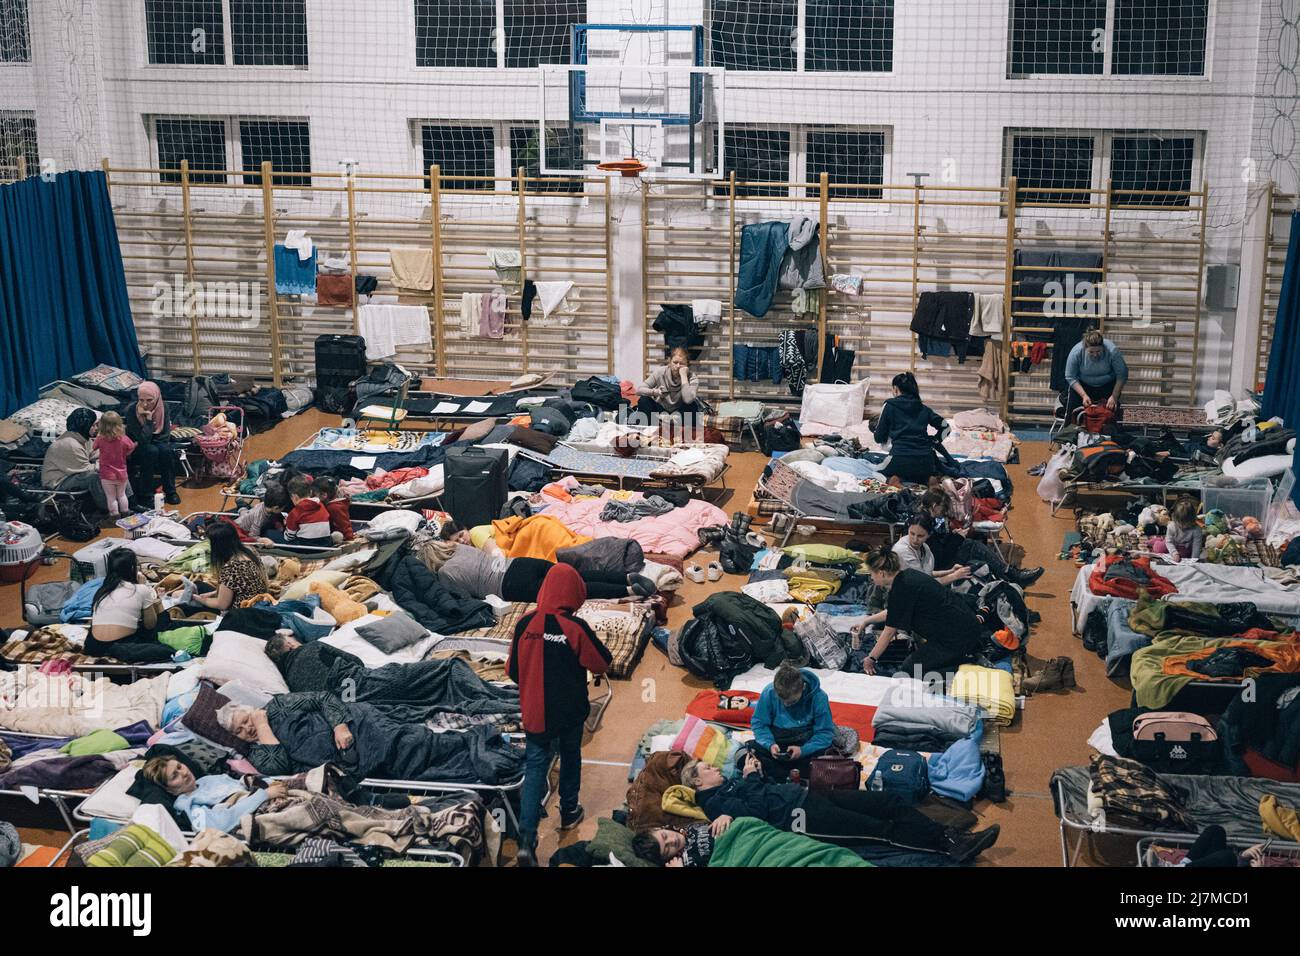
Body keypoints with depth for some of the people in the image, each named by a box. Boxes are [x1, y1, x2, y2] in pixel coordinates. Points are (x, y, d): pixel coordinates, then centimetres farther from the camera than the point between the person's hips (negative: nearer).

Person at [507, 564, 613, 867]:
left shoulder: (526, 625, -10)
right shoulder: (576, 627, -19)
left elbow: (513, 670, -1)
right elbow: (603, 663, -8)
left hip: (534, 712, 2)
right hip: (570, 712, -1)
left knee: (535, 766, 5)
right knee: (570, 758, 23)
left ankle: (527, 839, -7)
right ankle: (569, 813, 41)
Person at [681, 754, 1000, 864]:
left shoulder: (731, 782, 24)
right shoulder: (715, 802, -2)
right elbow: (756, 812, -16)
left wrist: (754, 771, 9)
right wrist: (752, 778, -6)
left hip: (808, 797, 10)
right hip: (799, 817, -10)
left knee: (890, 801, -4)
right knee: (882, 828, -19)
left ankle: (947, 836, -10)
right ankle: (949, 847, -22)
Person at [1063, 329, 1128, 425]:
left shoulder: (1112, 351, -28)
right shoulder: (1076, 352, -27)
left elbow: (1122, 375, -20)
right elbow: (1070, 377, -17)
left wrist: (1114, 396, -27)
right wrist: (1083, 395, -26)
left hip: (1108, 385, 0)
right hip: (1082, 385, 0)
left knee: (1112, 407, -15)